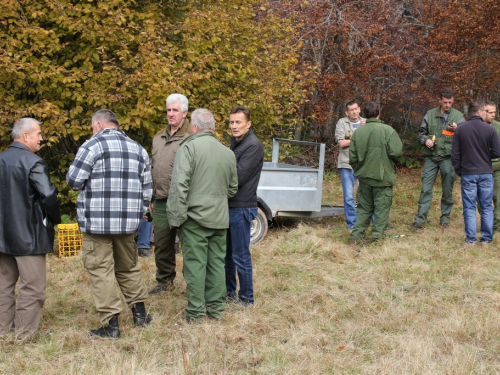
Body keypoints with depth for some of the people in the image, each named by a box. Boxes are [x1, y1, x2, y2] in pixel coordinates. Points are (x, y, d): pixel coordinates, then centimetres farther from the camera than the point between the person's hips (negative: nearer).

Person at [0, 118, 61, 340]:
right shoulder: (32, 162, -15)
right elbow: (49, 196, -24)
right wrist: (55, 219, -7)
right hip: (29, 235, -8)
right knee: (32, 287, -1)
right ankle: (23, 336, 0)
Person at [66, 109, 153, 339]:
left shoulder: (93, 145, -6)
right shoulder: (138, 149, 11)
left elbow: (74, 181, -8)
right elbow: (146, 188, 11)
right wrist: (138, 213, 20)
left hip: (97, 221, -6)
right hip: (127, 222, 6)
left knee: (100, 270, -1)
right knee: (128, 267, 20)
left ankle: (111, 324, -2)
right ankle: (139, 313, 25)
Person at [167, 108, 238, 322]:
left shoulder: (189, 147, -9)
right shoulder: (228, 153, 11)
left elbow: (180, 185, -16)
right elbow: (233, 188, 18)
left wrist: (176, 216, -13)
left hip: (195, 216, -5)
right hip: (220, 218, 6)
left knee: (195, 264, -1)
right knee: (217, 263, 11)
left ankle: (195, 312, 3)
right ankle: (216, 308, 18)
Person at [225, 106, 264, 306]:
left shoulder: (253, 145, -14)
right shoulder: (235, 143, 14)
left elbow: (238, 177, -20)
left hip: (242, 207, -9)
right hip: (230, 205, 9)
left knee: (240, 255, -1)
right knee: (227, 253, 16)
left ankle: (246, 297, 11)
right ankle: (229, 291, 29)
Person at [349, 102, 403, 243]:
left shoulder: (358, 132, -1)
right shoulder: (387, 130, -12)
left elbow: (352, 157, 0)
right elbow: (396, 151, -18)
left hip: (364, 177, 4)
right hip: (382, 177, -4)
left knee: (364, 208, 15)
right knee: (382, 208, 6)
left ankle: (357, 235, 9)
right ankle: (377, 236, 4)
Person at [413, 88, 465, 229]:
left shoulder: (458, 116, 4)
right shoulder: (430, 115, 7)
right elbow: (421, 132, 14)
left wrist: (457, 130, -15)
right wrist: (425, 140, -7)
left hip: (448, 158, -1)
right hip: (431, 157, 1)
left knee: (448, 189, 7)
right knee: (426, 188, -3)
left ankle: (445, 216, 19)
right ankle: (420, 217, -2)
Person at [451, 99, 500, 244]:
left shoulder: (460, 129, -4)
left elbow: (454, 154, -2)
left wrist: (458, 171, 10)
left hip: (467, 174, 1)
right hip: (486, 173, 0)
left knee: (469, 207, 6)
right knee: (486, 206, 9)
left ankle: (470, 238, 5)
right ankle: (487, 237, 11)